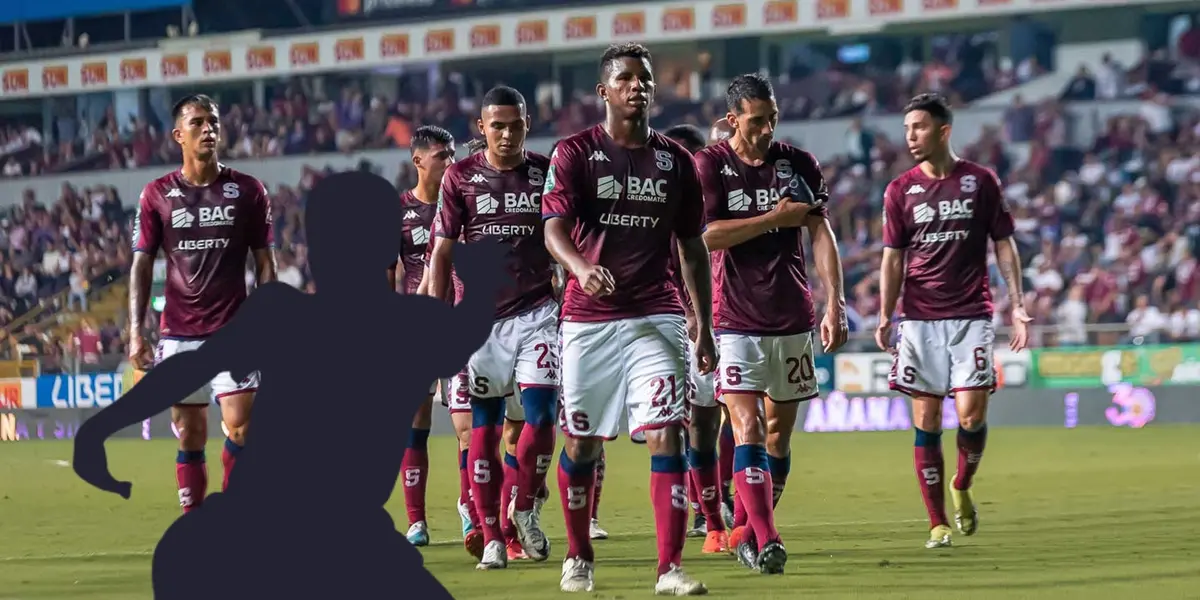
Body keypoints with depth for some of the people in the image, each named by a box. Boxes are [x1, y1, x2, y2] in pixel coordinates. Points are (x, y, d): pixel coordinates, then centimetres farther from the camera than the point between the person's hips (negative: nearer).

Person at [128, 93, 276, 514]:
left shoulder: (248, 191, 4)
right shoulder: (156, 195, 5)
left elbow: (264, 264, 5)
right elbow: (141, 266, 5)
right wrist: (136, 332, -5)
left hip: (234, 331, -1)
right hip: (178, 334, 1)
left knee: (241, 428, -12)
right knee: (190, 436, 4)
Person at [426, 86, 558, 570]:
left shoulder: (548, 173, 3)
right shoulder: (461, 178, 2)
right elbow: (442, 253, 5)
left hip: (537, 312, 0)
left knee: (540, 415, -12)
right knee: (484, 427, 2)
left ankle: (526, 508, 12)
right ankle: (492, 538, 9)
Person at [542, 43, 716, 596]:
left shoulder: (675, 161, 10)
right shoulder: (574, 154, 0)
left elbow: (693, 251, 15)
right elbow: (554, 229, -12)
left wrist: (704, 326, 11)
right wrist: (582, 267, -34)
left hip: (655, 317, 1)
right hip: (588, 317, -1)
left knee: (667, 435, -12)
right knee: (582, 442, 6)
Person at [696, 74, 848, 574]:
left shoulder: (798, 164, 5)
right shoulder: (709, 166, -4)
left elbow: (821, 234, 4)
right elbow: (704, 235, -15)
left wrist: (835, 303, -4)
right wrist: (774, 218, -13)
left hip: (793, 320, 3)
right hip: (736, 321, -3)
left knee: (779, 431, 8)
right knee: (748, 429, -14)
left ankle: (748, 531, 22)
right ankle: (765, 541, -19)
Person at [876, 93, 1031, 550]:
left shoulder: (980, 181, 3)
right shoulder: (900, 191, 6)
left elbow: (1004, 245, 7)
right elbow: (893, 258, 8)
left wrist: (1017, 305, -2)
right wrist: (885, 316, -3)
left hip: (971, 315, -1)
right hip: (920, 319, 1)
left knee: (971, 414, -12)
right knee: (926, 421, -2)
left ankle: (962, 489, 17)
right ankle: (937, 523, 5)